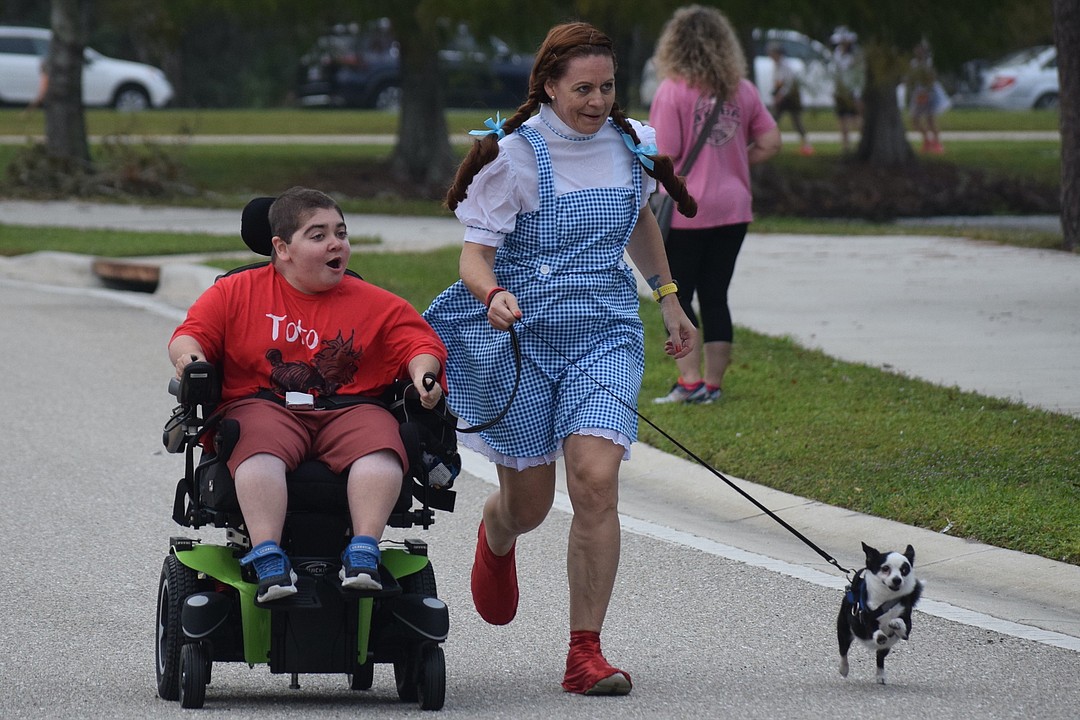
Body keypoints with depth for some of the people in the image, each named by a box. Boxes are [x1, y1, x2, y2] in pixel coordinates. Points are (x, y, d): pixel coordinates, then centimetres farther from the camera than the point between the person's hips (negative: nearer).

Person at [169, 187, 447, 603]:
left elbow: (419, 341, 13)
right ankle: (268, 561, -46)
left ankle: (363, 555, -39)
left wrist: (423, 373, -10)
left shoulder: (375, 304, 17)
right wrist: (188, 356, -14)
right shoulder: (236, 292, 14)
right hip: (263, 408, -1)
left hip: (348, 412, 1)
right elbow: (192, 332, 11)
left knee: (380, 445, -33)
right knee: (260, 449, -37)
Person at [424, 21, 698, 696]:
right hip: (523, 334, -2)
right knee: (528, 504, 8)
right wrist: (493, 296, -33)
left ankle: (585, 655, -13)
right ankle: (496, 538, 50)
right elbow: (475, 255, -12)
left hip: (605, 335, 2)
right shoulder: (513, 154, -10)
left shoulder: (631, 144, 3)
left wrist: (669, 298, 27)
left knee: (596, 481, -18)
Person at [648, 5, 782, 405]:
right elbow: (770, 143, 7)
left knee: (677, 297, 4)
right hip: (733, 208, 5)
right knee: (715, 297, 11)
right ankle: (714, 383, 13)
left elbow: (664, 156, -14)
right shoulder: (742, 90, 5)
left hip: (686, 211, -5)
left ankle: (690, 382, -2)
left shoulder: (672, 91, -11)